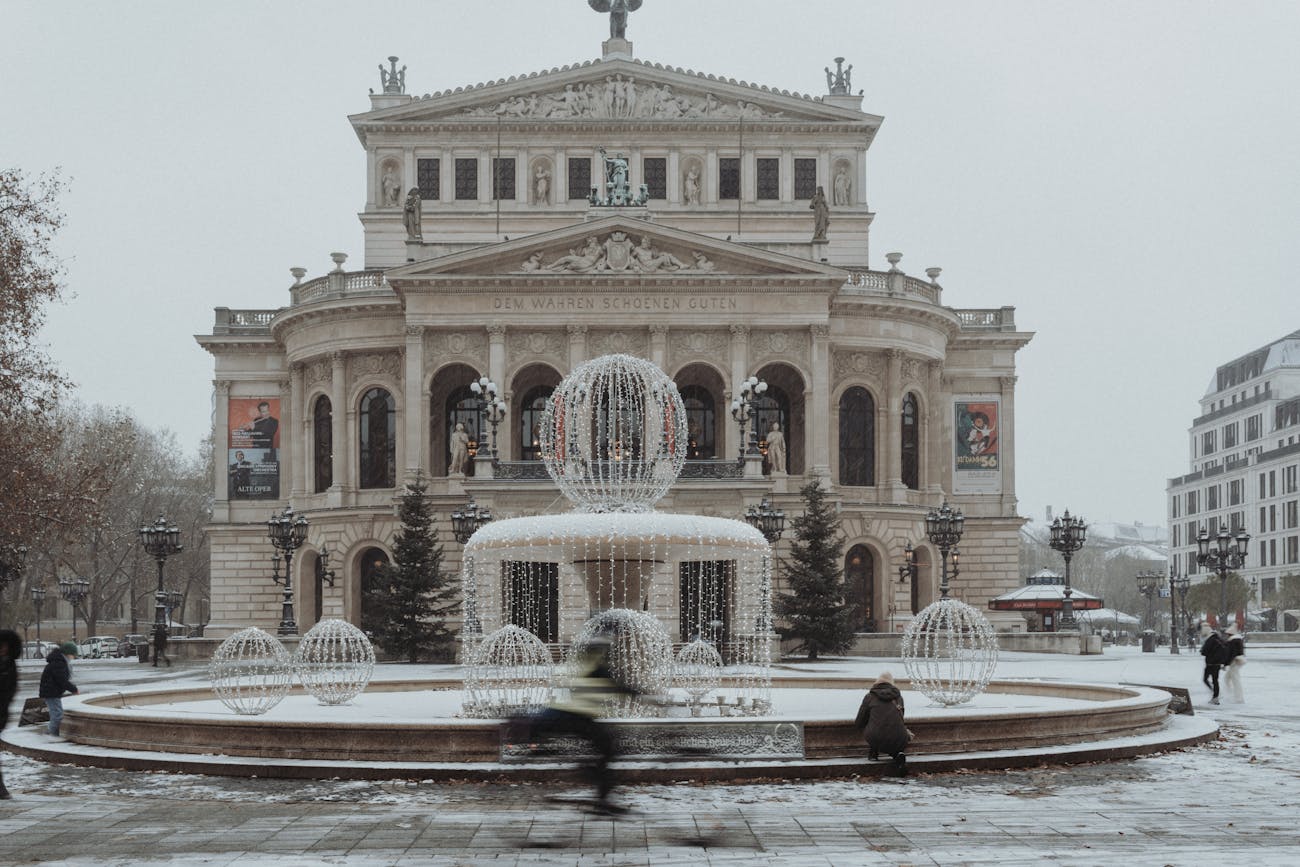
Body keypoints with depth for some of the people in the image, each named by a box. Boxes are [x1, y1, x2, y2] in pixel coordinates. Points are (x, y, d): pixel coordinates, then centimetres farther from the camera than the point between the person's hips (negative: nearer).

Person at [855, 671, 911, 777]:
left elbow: (859, 723, 13)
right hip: (897, 743, 1)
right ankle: (899, 754, 3)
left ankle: (872, 752, 18)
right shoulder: (898, 696, 13)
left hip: (876, 740, -1)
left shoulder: (870, 696, 6)